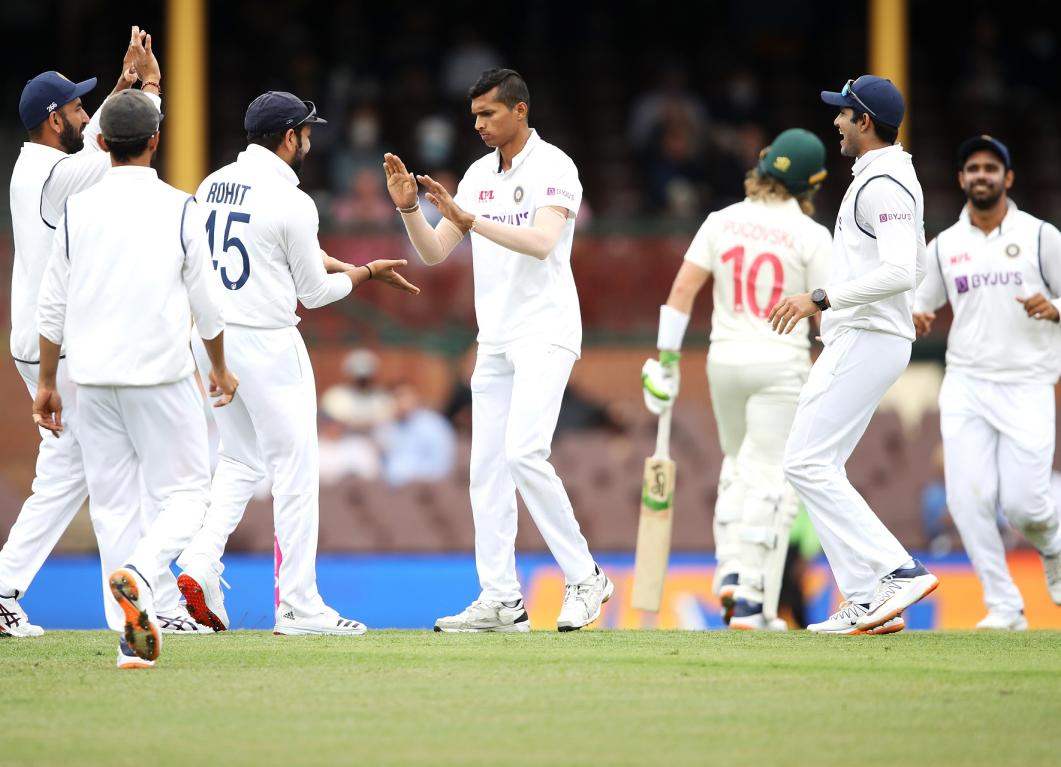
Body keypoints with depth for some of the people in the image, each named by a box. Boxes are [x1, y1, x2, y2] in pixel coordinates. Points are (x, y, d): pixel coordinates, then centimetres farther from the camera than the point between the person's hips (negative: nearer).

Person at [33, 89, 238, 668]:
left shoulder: (77, 210, 3)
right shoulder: (177, 209, -4)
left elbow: (52, 306, 6)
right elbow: (205, 301, 2)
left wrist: (47, 382, 16)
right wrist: (220, 368, 17)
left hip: (93, 379, 3)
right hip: (161, 376, -3)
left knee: (113, 501, 8)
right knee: (185, 491, 4)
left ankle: (133, 636, 3)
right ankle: (138, 575, -24)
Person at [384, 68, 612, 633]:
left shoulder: (554, 169, -9)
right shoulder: (478, 175, 12)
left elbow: (542, 242, -24)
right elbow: (434, 252, 11)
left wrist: (469, 219, -29)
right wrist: (408, 208, -6)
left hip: (545, 333, -8)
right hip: (494, 341, 8)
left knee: (523, 452, -21)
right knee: (486, 468, 3)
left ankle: (583, 577, -10)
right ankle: (500, 601, 5)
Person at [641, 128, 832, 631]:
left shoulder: (721, 222, 1)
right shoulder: (811, 235, -8)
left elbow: (682, 291, -3)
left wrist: (666, 359, 0)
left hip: (725, 360, 4)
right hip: (782, 364, -4)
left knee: (738, 464, 23)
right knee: (770, 478, -1)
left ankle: (730, 571, 9)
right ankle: (751, 602, -7)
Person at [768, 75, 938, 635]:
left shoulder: (883, 184, -15)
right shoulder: (895, 178, 19)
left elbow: (901, 272, -27)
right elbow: (914, 268, 28)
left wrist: (821, 299, -25)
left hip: (866, 340, -11)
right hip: (857, 340, 11)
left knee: (807, 463, -14)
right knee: (816, 468, 9)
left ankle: (896, 571, -18)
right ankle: (869, 604, 6)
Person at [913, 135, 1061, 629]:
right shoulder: (944, 246, 9)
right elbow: (919, 305, 14)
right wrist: (914, 318, -9)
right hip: (965, 387, 3)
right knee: (968, 499, -10)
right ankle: (1004, 607, 1)